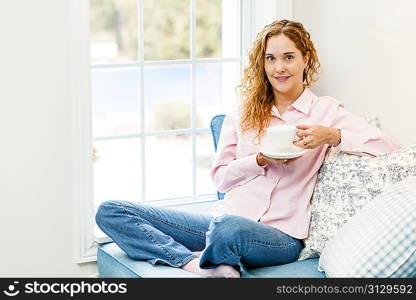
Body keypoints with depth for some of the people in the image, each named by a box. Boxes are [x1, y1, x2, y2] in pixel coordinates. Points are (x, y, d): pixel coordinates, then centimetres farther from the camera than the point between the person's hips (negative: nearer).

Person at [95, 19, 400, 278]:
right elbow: (221, 177, 13)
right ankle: (195, 262, -28)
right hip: (223, 218, 5)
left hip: (280, 235, -5)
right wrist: (262, 159, -5)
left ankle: (207, 263, -10)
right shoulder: (242, 115, 19)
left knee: (229, 228, -44)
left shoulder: (326, 110, 8)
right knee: (110, 212, -10)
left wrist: (332, 135, -16)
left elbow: (390, 147, -2)